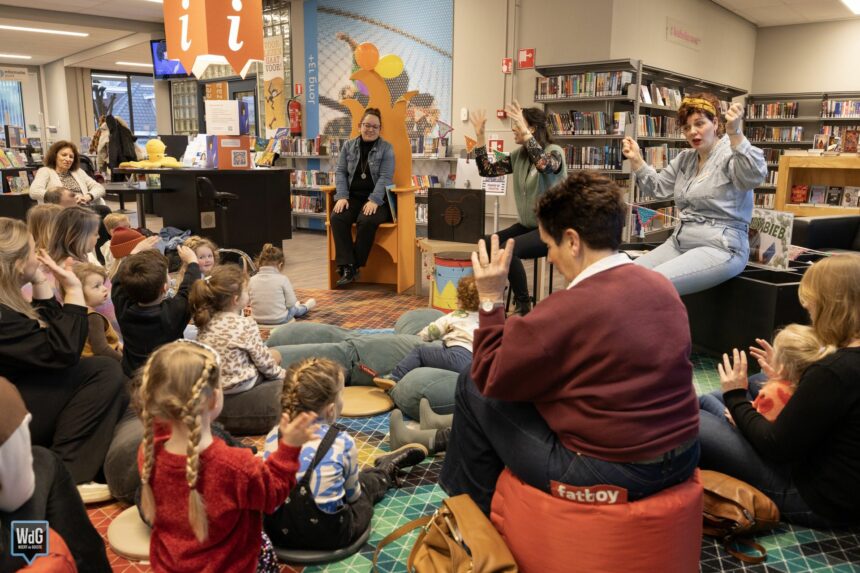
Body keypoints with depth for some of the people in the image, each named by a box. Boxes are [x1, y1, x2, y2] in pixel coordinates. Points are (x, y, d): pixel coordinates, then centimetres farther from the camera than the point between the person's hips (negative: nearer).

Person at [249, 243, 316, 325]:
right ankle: (304, 307, 65)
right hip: (279, 320, -4)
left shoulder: (252, 280, -8)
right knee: (294, 308, 33)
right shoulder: (282, 279, -16)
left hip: (257, 320, 4)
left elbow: (249, 300, 2)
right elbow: (290, 303, -13)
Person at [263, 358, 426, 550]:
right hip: (328, 535, -4)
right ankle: (389, 467, 55)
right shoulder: (342, 443, -19)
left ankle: (387, 467, 54)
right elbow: (352, 494, -2)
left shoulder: (273, 436, -9)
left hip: (278, 530, 4)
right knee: (365, 486, 25)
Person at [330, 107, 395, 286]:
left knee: (367, 221, -34)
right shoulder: (348, 146, 12)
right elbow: (341, 172, 8)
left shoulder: (386, 149, 2)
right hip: (353, 197, 3)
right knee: (337, 217, -27)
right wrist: (342, 196, -9)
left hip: (376, 199, -3)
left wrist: (374, 201, -22)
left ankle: (355, 265, -18)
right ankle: (346, 267, -27)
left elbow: (385, 177, -9)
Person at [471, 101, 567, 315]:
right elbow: (487, 170, 4)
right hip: (526, 224, 7)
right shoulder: (518, 155, 7)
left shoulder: (555, 152, -12)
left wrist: (525, 133, -38)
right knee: (485, 245, -11)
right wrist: (480, 137, -2)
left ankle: (524, 305, -13)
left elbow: (544, 165, -36)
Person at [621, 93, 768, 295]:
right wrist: (636, 160, 5)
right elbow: (657, 188, 21)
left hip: (720, 248, -8)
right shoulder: (685, 159, 15)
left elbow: (755, 176, -29)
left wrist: (734, 133, -42)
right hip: (680, 242, 8)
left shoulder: (731, 154, -9)